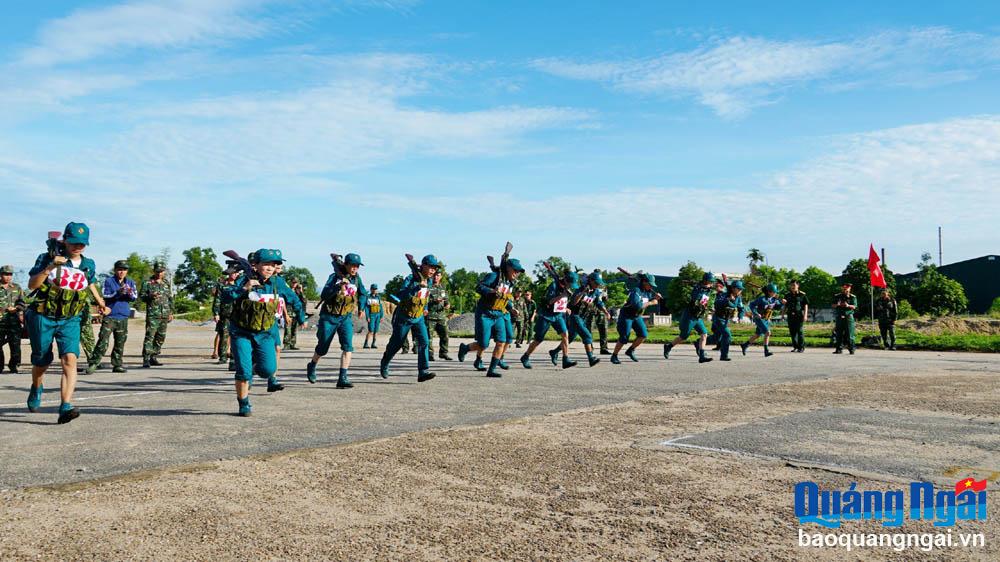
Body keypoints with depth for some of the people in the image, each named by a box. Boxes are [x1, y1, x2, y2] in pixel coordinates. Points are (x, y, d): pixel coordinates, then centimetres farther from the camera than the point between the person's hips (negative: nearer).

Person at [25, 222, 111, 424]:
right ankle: (36, 389, 46)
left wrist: (100, 302, 35)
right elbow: (32, 285, -14)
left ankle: (65, 408, -24)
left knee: (70, 359, -19)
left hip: (70, 320, 1)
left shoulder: (89, 265, 4)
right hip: (43, 317, -1)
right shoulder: (48, 258, -6)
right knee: (41, 362, 12)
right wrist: (49, 267, -26)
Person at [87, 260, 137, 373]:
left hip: (123, 318, 4)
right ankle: (93, 364, -6)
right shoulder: (108, 281, 1)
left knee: (120, 343, 8)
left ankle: (117, 365, 15)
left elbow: (135, 296, 1)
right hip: (109, 316, -4)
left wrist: (130, 293, -21)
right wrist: (118, 293, -22)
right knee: (103, 341, -11)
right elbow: (105, 296, -8)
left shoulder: (130, 282, 11)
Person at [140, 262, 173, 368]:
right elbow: (141, 296, 1)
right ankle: (146, 359, -14)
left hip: (165, 315, 5)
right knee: (149, 336, -12)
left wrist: (171, 312, 16)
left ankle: (154, 357, 17)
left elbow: (170, 299, 20)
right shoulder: (147, 283, 3)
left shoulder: (166, 284, 16)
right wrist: (150, 297, -19)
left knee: (160, 337, 8)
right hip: (152, 314, -5)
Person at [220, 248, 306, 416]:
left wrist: (301, 317, 25)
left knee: (268, 369, -12)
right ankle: (243, 405, 12)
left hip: (264, 333, 3)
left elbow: (293, 299, 15)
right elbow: (225, 296, -25)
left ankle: (270, 377, 26)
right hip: (241, 333, -2)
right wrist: (244, 288, -37)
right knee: (243, 371, -9)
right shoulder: (244, 279, -13)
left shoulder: (277, 282, -2)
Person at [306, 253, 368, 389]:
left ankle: (343, 378, -15)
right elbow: (324, 296, -27)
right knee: (322, 348, 11)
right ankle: (312, 367, 40)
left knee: (348, 346, -15)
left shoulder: (356, 278, 0)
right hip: (329, 317, -3)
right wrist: (338, 286, -38)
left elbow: (363, 293, 19)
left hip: (346, 318, 3)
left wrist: (361, 308, 11)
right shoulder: (335, 277, -16)